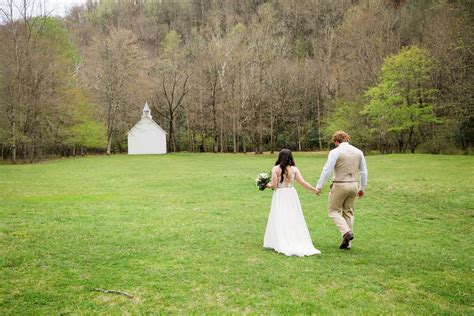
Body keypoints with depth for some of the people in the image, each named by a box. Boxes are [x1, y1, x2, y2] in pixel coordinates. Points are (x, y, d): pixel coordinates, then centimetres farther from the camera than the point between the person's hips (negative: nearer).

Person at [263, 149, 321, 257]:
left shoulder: (275, 169, -7)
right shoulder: (294, 169, -1)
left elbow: (274, 185, -10)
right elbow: (303, 183, -5)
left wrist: (268, 185, 11)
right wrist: (315, 190, 6)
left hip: (279, 196, -2)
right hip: (291, 195, 2)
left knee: (280, 220, 3)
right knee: (294, 220, 8)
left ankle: (283, 245, 1)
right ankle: (299, 243, 8)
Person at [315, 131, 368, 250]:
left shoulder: (335, 152, -11)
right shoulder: (358, 152, 7)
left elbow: (327, 170, -15)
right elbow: (364, 172, 11)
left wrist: (319, 186, -9)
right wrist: (362, 188, 20)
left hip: (340, 185, -6)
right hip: (353, 185, 6)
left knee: (333, 211, 9)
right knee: (348, 213, 14)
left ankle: (346, 232, -11)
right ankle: (348, 242, 16)